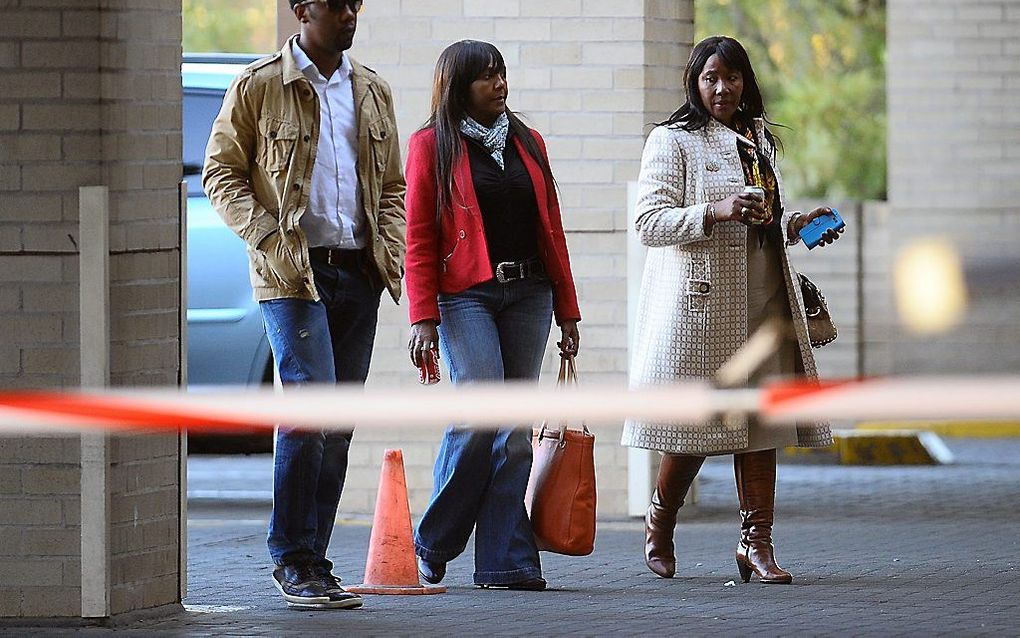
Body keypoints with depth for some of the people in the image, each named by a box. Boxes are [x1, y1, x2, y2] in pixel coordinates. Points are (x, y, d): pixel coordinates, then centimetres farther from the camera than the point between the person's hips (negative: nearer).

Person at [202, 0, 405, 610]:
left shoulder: (372, 91, 15)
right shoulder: (259, 85, 0)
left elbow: (393, 185, 21)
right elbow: (221, 171, 1)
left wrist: (392, 250, 5)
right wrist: (266, 237, -12)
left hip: (358, 272, 5)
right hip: (292, 273, -5)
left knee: (338, 425, 5)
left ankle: (313, 563, 12)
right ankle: (293, 560, -8)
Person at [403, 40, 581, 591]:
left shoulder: (527, 143, 15)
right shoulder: (432, 145, 1)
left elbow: (551, 229, 17)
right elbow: (418, 239, -2)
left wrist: (566, 309, 13)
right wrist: (423, 318, -9)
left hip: (527, 295, 5)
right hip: (465, 294, -5)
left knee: (516, 431, 1)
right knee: (481, 413, -17)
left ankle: (505, 561, 2)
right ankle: (433, 544, 0)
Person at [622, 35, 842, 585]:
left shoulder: (757, 137, 19)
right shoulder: (672, 140, -3)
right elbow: (649, 222, -12)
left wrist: (797, 224, 9)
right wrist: (715, 213, -24)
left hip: (762, 296, 6)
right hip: (699, 299, -6)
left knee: (760, 416, -1)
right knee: (695, 418, -2)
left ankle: (757, 542, -1)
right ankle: (660, 520, 22)